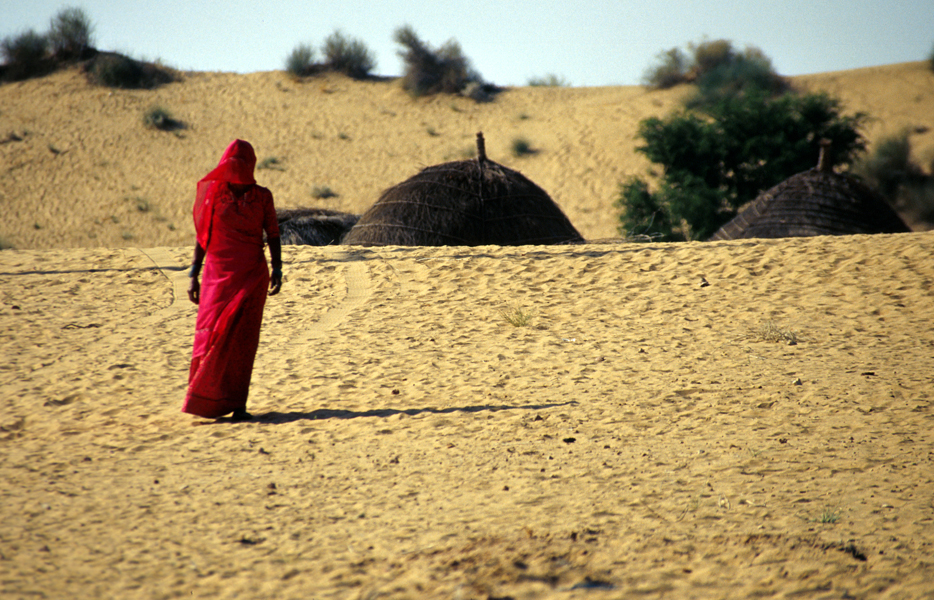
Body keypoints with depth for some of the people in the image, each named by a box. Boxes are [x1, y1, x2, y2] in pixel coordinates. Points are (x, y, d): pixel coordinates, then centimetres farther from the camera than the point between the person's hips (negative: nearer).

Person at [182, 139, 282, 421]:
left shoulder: (262, 196, 5)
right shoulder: (212, 192, 5)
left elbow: (273, 235, 5)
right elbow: (202, 236, 8)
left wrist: (277, 269, -8)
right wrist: (193, 275, 4)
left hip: (252, 276, 0)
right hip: (218, 274, 0)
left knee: (243, 339, -2)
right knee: (212, 333, -7)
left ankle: (237, 404, 2)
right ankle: (207, 399, 4)